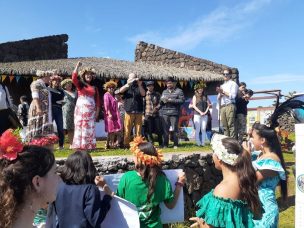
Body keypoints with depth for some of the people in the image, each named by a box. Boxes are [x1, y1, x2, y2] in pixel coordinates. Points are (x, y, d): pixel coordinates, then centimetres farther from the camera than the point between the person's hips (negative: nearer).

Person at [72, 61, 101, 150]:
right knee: (80, 127, -2)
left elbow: (97, 100, 11)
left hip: (91, 110, 2)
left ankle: (89, 146, 7)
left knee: (90, 128, 2)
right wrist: (77, 66, -15)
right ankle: (79, 145, 1)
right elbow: (74, 78, -13)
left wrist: (97, 111, 4)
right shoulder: (80, 85, 7)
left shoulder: (94, 88, 13)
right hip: (81, 109, -2)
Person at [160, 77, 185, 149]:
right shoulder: (164, 91, 23)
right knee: (165, 129, 2)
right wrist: (162, 100, 0)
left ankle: (175, 144, 6)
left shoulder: (179, 91, 7)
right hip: (164, 113, 4)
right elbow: (160, 102, 24)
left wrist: (171, 100, -11)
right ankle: (165, 144, 10)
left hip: (174, 113, -4)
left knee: (175, 129, -3)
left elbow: (182, 100, -6)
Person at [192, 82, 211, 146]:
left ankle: (203, 143, 5)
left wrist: (206, 111, -5)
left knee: (203, 129, 1)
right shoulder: (195, 96, 6)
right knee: (197, 129, -4)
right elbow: (194, 106, -1)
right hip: (197, 114, -3)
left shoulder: (205, 96, 14)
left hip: (205, 115, 3)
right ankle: (198, 143, 0)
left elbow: (208, 105, 11)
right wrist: (200, 112, -11)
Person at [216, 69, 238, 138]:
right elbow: (218, 98, 22)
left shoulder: (233, 84, 6)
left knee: (231, 125, -13)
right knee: (224, 126, 2)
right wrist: (220, 93, 1)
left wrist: (223, 92, -6)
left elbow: (233, 95, -7)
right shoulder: (222, 86, 26)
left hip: (230, 106, -6)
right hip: (222, 107, 6)